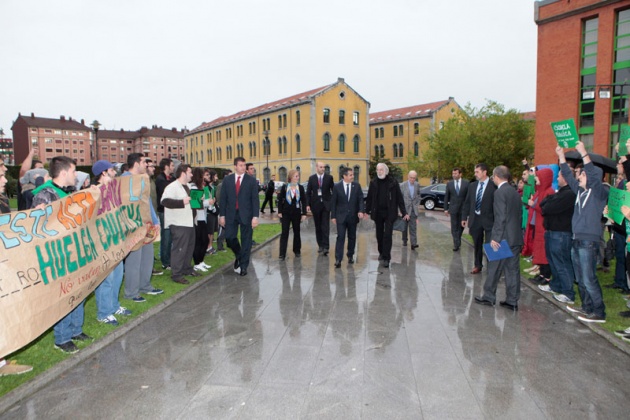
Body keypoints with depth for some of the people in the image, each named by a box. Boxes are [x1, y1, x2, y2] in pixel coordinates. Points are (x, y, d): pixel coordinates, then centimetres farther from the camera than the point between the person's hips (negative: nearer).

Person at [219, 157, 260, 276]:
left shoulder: (251, 181, -1)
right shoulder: (227, 180, 5)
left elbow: (255, 199, -4)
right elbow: (223, 199, 6)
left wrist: (255, 216, -11)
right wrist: (222, 215, 1)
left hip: (246, 215, -2)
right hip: (231, 214, 2)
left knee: (246, 241, 3)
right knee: (229, 237, -1)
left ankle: (243, 266, 14)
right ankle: (238, 255, 30)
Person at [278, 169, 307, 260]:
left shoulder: (300, 188, -1)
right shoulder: (284, 187, -3)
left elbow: (303, 201, 1)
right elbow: (280, 200, 2)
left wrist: (304, 213, -3)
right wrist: (279, 212, -3)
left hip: (296, 213, 1)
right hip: (286, 213, -1)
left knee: (296, 232, 11)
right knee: (284, 233, -3)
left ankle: (297, 250, 26)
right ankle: (282, 253, -1)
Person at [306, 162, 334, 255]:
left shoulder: (329, 177, 1)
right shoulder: (311, 178, 4)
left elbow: (333, 190, 3)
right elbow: (308, 192, 4)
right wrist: (308, 204, -5)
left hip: (326, 204, -2)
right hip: (315, 204, 2)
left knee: (325, 226, -7)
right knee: (318, 226, 9)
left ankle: (326, 247, -7)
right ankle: (320, 245, 19)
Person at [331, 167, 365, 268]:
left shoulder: (357, 185, 1)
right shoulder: (337, 186, -3)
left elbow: (360, 199, -1)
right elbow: (333, 202, -1)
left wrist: (361, 211, -17)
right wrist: (333, 216, -3)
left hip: (353, 216, 2)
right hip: (341, 216, -2)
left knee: (352, 237, 12)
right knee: (340, 237, -7)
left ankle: (350, 255, 29)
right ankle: (338, 259, -7)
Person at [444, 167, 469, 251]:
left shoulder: (466, 183, -3)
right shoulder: (449, 184, 1)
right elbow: (446, 197, 4)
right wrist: (446, 208, 1)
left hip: (463, 209, 0)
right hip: (453, 209, 0)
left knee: (461, 226, 12)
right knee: (454, 227, -2)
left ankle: (457, 241, 31)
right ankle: (456, 244, 2)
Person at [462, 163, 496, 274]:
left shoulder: (493, 186, -9)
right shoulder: (472, 185, 7)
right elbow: (467, 202, 11)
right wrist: (464, 217, 9)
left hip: (488, 219, -5)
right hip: (475, 219, 5)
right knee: (477, 244, 15)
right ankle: (478, 265, 29)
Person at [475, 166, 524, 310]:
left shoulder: (500, 192, -13)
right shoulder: (515, 192, 12)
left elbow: (500, 218, -19)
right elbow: (518, 215, 16)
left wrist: (496, 238, -18)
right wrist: (517, 232, 20)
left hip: (504, 238, -7)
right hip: (516, 237, 8)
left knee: (494, 268, 5)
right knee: (513, 269, 9)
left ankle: (489, 296, 16)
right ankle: (512, 301, 14)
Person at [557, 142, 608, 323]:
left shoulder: (599, 192, -8)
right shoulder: (580, 191, 13)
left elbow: (594, 175, -24)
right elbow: (568, 176, 19)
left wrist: (583, 153, -27)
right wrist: (561, 155, 15)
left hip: (589, 242, -8)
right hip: (577, 240, 8)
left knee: (589, 279, -7)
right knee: (580, 279, 16)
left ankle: (599, 313, 2)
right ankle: (587, 308, 27)